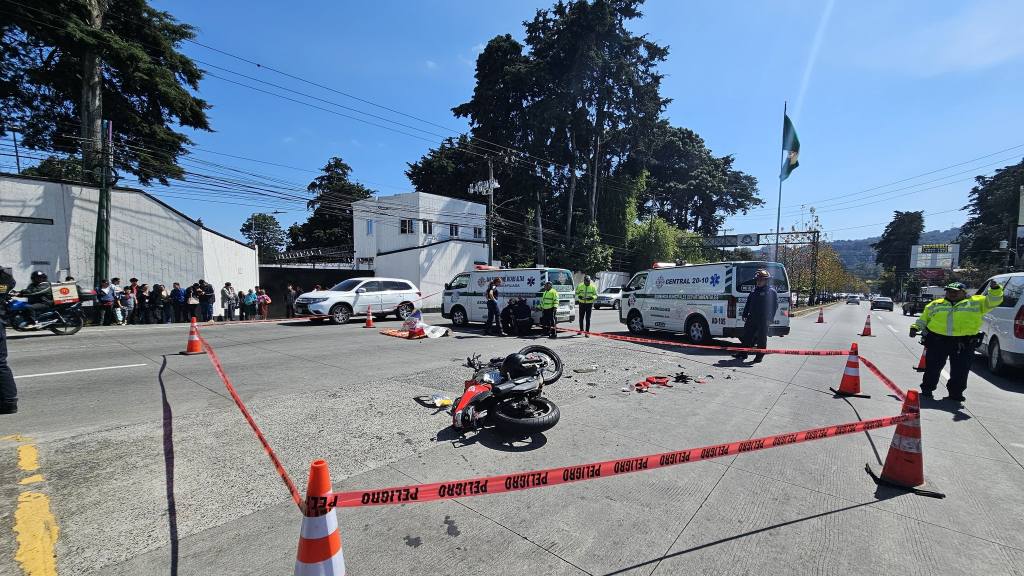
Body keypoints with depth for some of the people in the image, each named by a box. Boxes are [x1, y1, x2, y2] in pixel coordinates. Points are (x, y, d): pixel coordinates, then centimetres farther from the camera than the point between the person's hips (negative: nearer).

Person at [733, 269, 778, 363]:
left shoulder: (771, 292, -4)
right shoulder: (754, 291, 14)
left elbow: (774, 306, -8)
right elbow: (748, 304, 17)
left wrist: (769, 318, -14)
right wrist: (745, 315, 12)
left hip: (763, 320, -6)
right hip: (752, 318, 6)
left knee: (761, 339, 3)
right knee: (746, 336, 7)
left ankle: (759, 356, 12)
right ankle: (743, 354, 15)